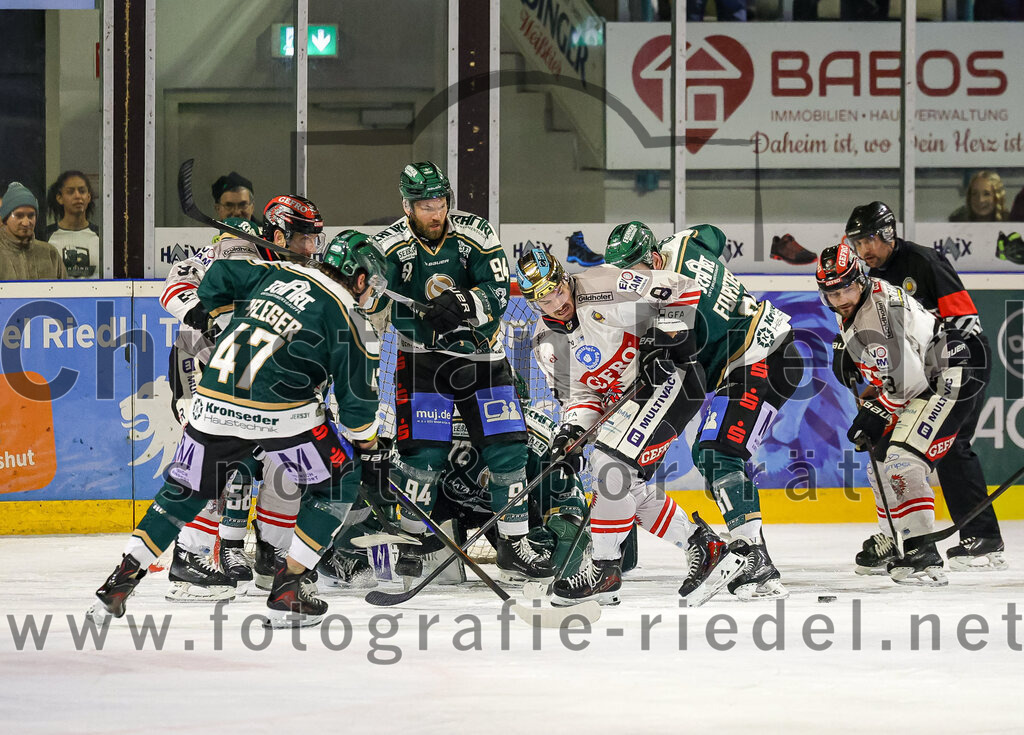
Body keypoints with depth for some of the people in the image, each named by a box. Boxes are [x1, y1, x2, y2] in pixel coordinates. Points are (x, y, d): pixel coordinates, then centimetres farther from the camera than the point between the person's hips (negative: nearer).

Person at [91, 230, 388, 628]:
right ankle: (286, 592, 6)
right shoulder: (347, 319, 2)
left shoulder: (278, 273, 16)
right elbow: (356, 394, 3)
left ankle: (119, 582, 19)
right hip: (281, 411, -5)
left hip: (215, 400, 5)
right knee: (339, 481, 14)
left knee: (184, 489, 22)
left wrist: (233, 324, 30)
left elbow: (217, 277, 20)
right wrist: (369, 449, 17)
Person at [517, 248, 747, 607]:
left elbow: (682, 289, -16)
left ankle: (605, 566, -10)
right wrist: (569, 433, -10)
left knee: (612, 464, -20)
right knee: (628, 488, 5)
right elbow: (582, 394, 8)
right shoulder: (550, 339, 5)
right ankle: (703, 546, 16)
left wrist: (667, 335, -24)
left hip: (668, 378, -10)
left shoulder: (603, 289, -19)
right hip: (627, 399, 10)